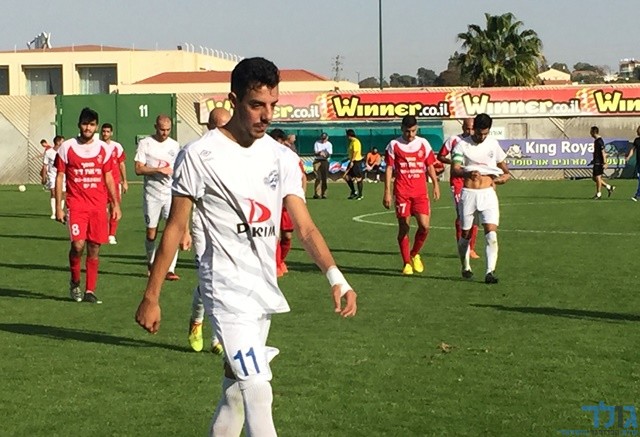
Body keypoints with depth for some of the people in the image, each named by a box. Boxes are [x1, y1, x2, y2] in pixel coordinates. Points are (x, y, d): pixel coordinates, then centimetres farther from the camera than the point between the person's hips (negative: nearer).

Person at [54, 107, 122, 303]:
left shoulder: (104, 149, 8)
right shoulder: (67, 147, 0)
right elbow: (59, 177, 3)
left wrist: (115, 204, 9)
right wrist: (58, 207, -2)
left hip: (99, 206, 3)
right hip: (76, 204, -3)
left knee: (94, 248, 3)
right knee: (78, 245, -16)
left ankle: (90, 291, 10)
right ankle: (75, 282, 9)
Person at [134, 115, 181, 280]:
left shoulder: (174, 145, 9)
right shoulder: (145, 143, -2)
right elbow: (138, 169, -8)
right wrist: (159, 169, -17)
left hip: (171, 194, 2)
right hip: (152, 195, -2)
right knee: (151, 233, 7)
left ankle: (170, 270, -13)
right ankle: (151, 263, 30)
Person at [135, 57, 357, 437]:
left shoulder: (283, 158, 5)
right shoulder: (200, 156, -8)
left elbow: (305, 227, -2)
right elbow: (176, 228, -4)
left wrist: (335, 276, -19)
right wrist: (151, 297, -3)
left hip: (265, 291, 6)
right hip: (228, 289, -6)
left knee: (236, 393, 14)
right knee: (258, 394, -15)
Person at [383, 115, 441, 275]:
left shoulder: (423, 143, 8)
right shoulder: (394, 145, 2)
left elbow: (430, 165, 16)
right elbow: (389, 169, 3)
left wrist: (435, 184, 7)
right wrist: (387, 192, -2)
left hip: (420, 191, 2)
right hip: (402, 192, -2)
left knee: (424, 226, -9)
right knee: (404, 227, 1)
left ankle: (415, 254, 16)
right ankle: (406, 263, 11)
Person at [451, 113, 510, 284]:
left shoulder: (493, 144, 6)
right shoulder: (462, 145, -4)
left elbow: (503, 165, 19)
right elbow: (454, 169, -17)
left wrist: (505, 175, -4)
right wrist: (468, 173, -38)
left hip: (488, 193, 2)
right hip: (468, 194, -1)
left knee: (492, 234, -14)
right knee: (466, 234, 11)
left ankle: (490, 271, -16)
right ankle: (465, 267, 32)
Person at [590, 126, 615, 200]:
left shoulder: (599, 141, -15)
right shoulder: (596, 140, 14)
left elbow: (603, 152, -18)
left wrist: (605, 163, -21)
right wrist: (593, 160, 27)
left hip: (599, 163, -10)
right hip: (596, 162, 10)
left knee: (598, 177, -4)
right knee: (595, 178, 12)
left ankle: (598, 194, 4)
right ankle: (609, 187, 18)